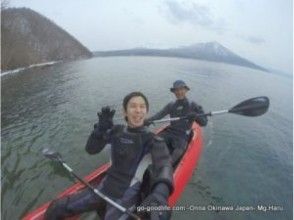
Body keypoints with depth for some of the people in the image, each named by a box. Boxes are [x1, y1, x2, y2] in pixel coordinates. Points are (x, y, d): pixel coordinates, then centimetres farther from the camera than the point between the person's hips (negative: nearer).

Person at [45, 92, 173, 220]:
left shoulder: (153, 140, -14)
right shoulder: (117, 131, 0)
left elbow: (164, 164, -30)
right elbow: (91, 150, -1)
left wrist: (159, 195, -50)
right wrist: (101, 128, -19)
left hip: (125, 199, -4)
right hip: (104, 189, 4)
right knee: (55, 209, 9)